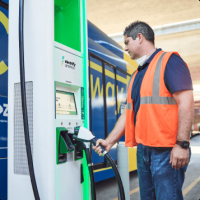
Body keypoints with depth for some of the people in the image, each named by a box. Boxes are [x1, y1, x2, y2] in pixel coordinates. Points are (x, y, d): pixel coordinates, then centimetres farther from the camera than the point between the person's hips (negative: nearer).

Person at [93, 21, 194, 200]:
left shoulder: (169, 62, -7)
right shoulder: (137, 75, 19)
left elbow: (186, 102, -17)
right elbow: (129, 112, 18)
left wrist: (182, 144, -22)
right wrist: (110, 141, 12)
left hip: (166, 150, -8)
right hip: (143, 149, 9)